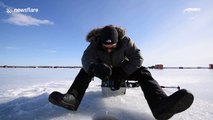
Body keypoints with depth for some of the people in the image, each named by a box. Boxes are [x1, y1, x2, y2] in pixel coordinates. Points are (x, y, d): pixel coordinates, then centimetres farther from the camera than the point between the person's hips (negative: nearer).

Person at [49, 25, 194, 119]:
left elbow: (138, 58, -28)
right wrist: (94, 67, -63)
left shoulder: (125, 41, -24)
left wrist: (122, 74, -36)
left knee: (143, 71, -28)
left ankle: (161, 104, -50)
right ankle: (72, 98, -40)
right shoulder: (95, 42, -23)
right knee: (86, 69, -24)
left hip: (122, 70, -1)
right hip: (106, 70, 1)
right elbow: (86, 58, -39)